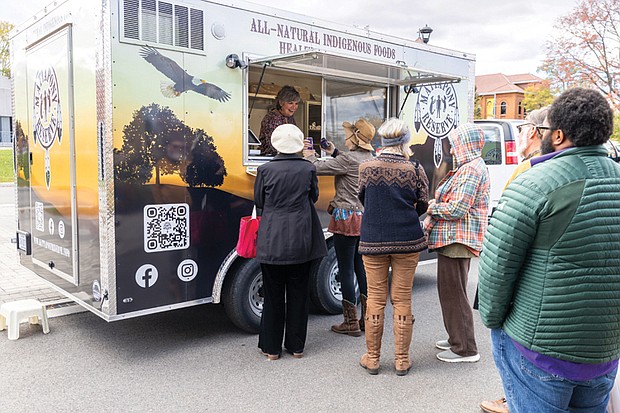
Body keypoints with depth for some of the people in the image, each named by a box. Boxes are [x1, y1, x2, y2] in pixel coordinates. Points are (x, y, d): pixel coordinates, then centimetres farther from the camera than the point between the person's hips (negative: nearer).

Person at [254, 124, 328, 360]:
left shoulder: (265, 170, -7)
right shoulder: (308, 169, -5)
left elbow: (259, 201, 4)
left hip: (272, 241, -1)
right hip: (301, 241, 1)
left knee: (273, 295, 9)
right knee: (298, 294, 12)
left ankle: (271, 348, 17)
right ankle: (296, 346, 21)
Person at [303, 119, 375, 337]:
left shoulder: (349, 159, -16)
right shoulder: (371, 158, 8)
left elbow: (318, 168, -13)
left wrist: (310, 156, 7)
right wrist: (334, 154, 24)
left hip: (347, 219, -8)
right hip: (365, 218, 8)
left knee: (346, 270, 0)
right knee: (362, 267, 14)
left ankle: (351, 323, 7)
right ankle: (367, 318, 22)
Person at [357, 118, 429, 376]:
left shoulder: (366, 167, -4)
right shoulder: (414, 169, -5)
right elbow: (422, 204, 2)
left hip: (373, 241, 0)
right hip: (407, 241, 0)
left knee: (375, 298, 9)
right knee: (402, 299, 9)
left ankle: (372, 359, 20)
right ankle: (402, 360, 18)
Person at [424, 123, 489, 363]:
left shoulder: (471, 170, -16)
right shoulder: (469, 167, 18)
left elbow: (457, 209, -23)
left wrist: (433, 208, -7)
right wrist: (432, 216, 8)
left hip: (457, 241, -11)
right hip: (454, 239, 11)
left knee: (453, 294, -3)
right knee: (452, 292, 19)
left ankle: (465, 349, 6)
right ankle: (457, 339, 32)